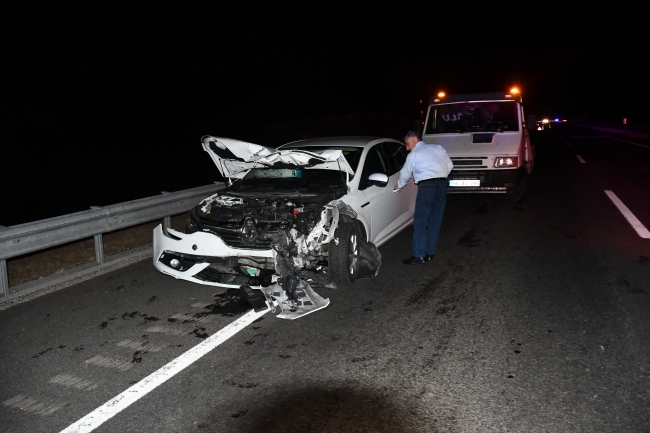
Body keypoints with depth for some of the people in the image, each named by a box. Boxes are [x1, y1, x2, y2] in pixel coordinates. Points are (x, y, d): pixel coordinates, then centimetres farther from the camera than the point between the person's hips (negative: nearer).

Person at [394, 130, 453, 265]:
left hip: (426, 185, -5)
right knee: (435, 220, 9)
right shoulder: (438, 148, 19)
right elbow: (449, 165, 18)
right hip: (442, 184, 6)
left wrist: (399, 186, 32)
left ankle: (419, 255, -7)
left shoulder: (414, 155, 6)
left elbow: (405, 173, 15)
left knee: (420, 222, -4)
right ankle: (430, 253, 13)